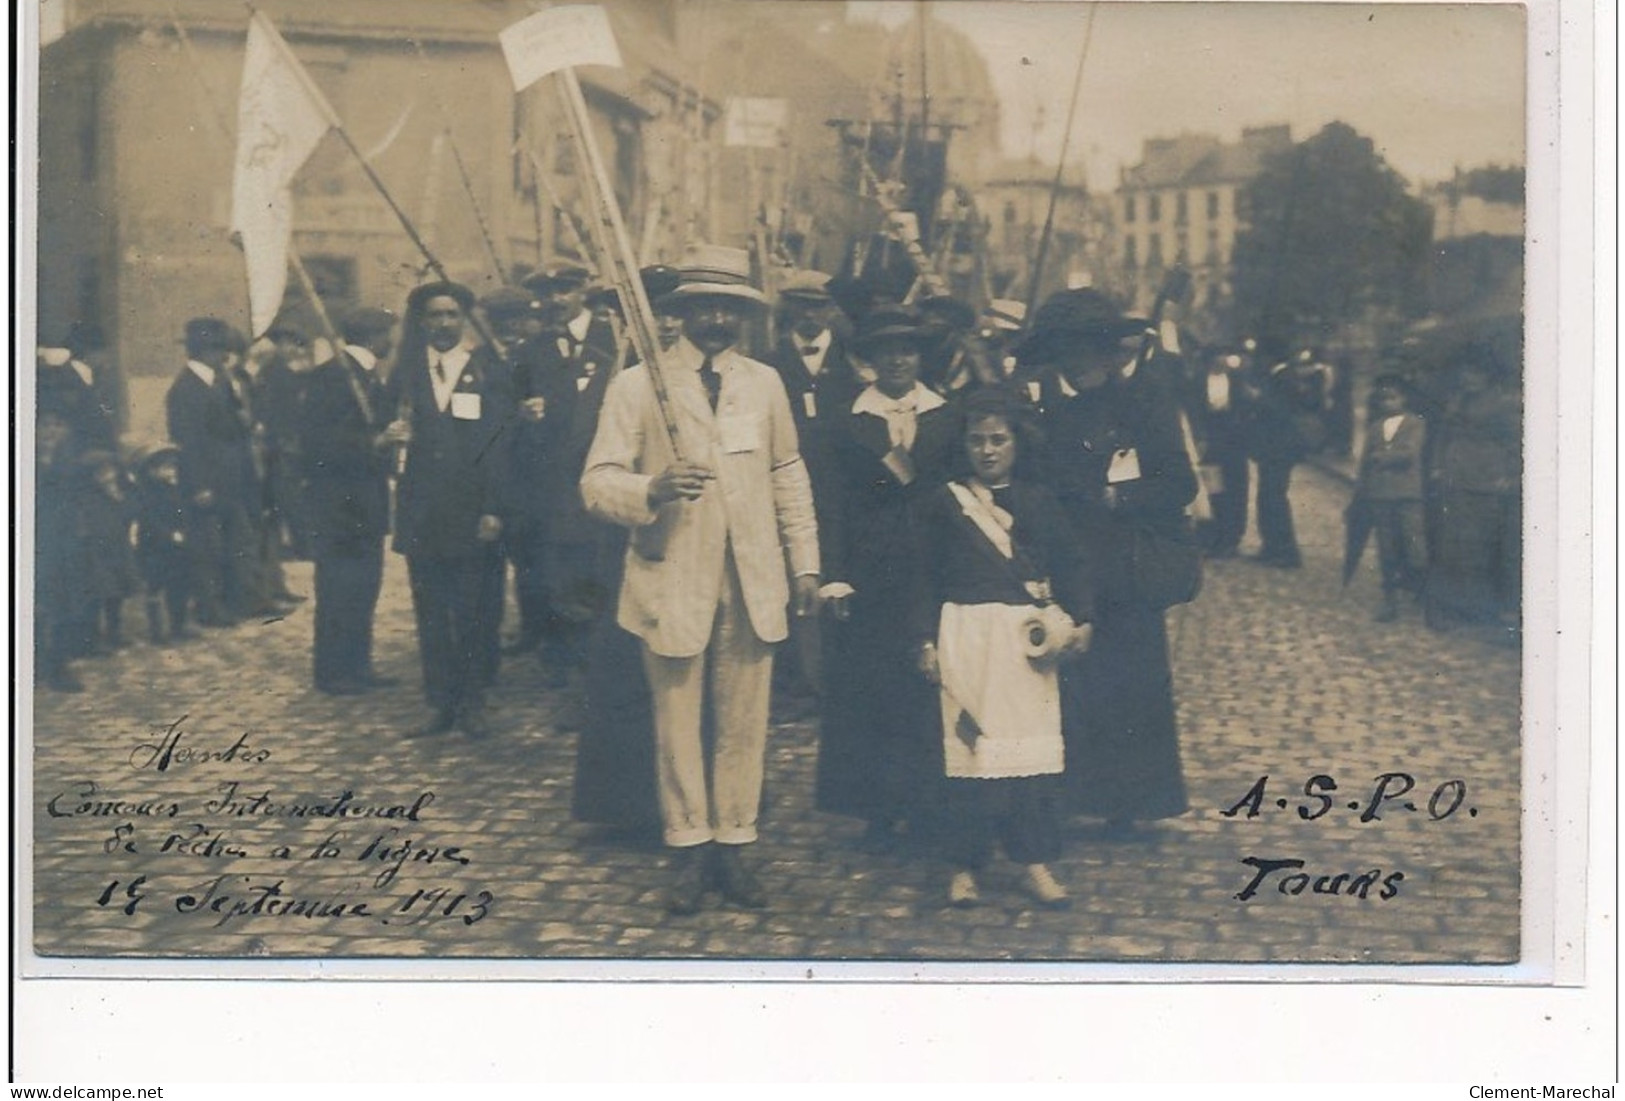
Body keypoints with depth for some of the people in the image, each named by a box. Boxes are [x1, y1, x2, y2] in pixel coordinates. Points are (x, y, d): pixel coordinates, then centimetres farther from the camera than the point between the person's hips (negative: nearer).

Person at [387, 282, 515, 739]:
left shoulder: (489, 370, 3)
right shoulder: (405, 372, 11)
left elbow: (499, 443, -3)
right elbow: (389, 431, 13)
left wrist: (493, 510, -10)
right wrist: (391, 437, -12)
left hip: (473, 514, -2)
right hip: (422, 514, 2)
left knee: (476, 614, 1)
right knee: (431, 615, 5)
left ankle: (473, 704, 12)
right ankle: (442, 705, 12)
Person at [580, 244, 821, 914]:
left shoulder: (765, 383, 11)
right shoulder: (637, 385, -2)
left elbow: (789, 477, 18)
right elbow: (598, 481, -7)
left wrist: (806, 562, 14)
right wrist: (653, 489, -27)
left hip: (752, 584, 3)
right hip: (672, 582, -3)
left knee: (744, 723, 5)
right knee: (678, 724, 5)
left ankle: (732, 848, 17)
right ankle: (689, 852, 18)